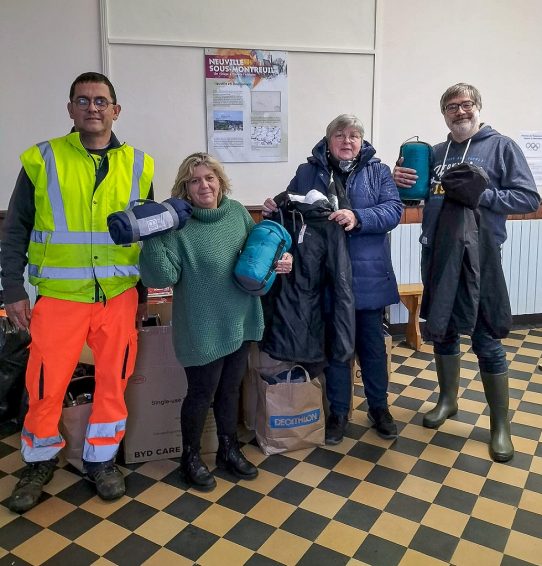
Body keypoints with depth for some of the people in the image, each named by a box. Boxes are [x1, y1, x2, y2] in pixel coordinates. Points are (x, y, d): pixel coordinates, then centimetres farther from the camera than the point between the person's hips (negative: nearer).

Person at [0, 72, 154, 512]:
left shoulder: (138, 165, 5)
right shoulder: (42, 160, -1)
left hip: (119, 296, 2)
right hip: (58, 296, -1)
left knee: (113, 381, 9)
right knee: (46, 384, 6)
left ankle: (101, 460, 30)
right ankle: (41, 461, 31)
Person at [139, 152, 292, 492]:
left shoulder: (237, 211, 1)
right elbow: (164, 277, -23)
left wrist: (278, 259, -3)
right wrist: (152, 238, -35)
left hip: (241, 321, 6)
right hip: (203, 329, -5)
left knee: (231, 388, 20)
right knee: (202, 393, 9)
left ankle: (229, 450, 41)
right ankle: (191, 457, 33)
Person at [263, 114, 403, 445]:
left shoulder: (378, 172, 4)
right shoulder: (307, 173, 6)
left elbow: (393, 210, -9)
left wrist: (358, 218, -25)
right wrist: (274, 209, -14)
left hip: (368, 276, 0)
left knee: (372, 343, 14)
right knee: (334, 344, 12)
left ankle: (379, 406, 34)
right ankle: (338, 411, 30)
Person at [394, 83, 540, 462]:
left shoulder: (501, 146, -3)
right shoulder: (435, 153, 11)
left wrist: (481, 194, -20)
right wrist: (401, 180, -1)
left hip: (479, 258, -5)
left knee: (486, 341, 1)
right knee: (443, 332, 15)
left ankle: (500, 424, 17)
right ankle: (448, 400, 35)